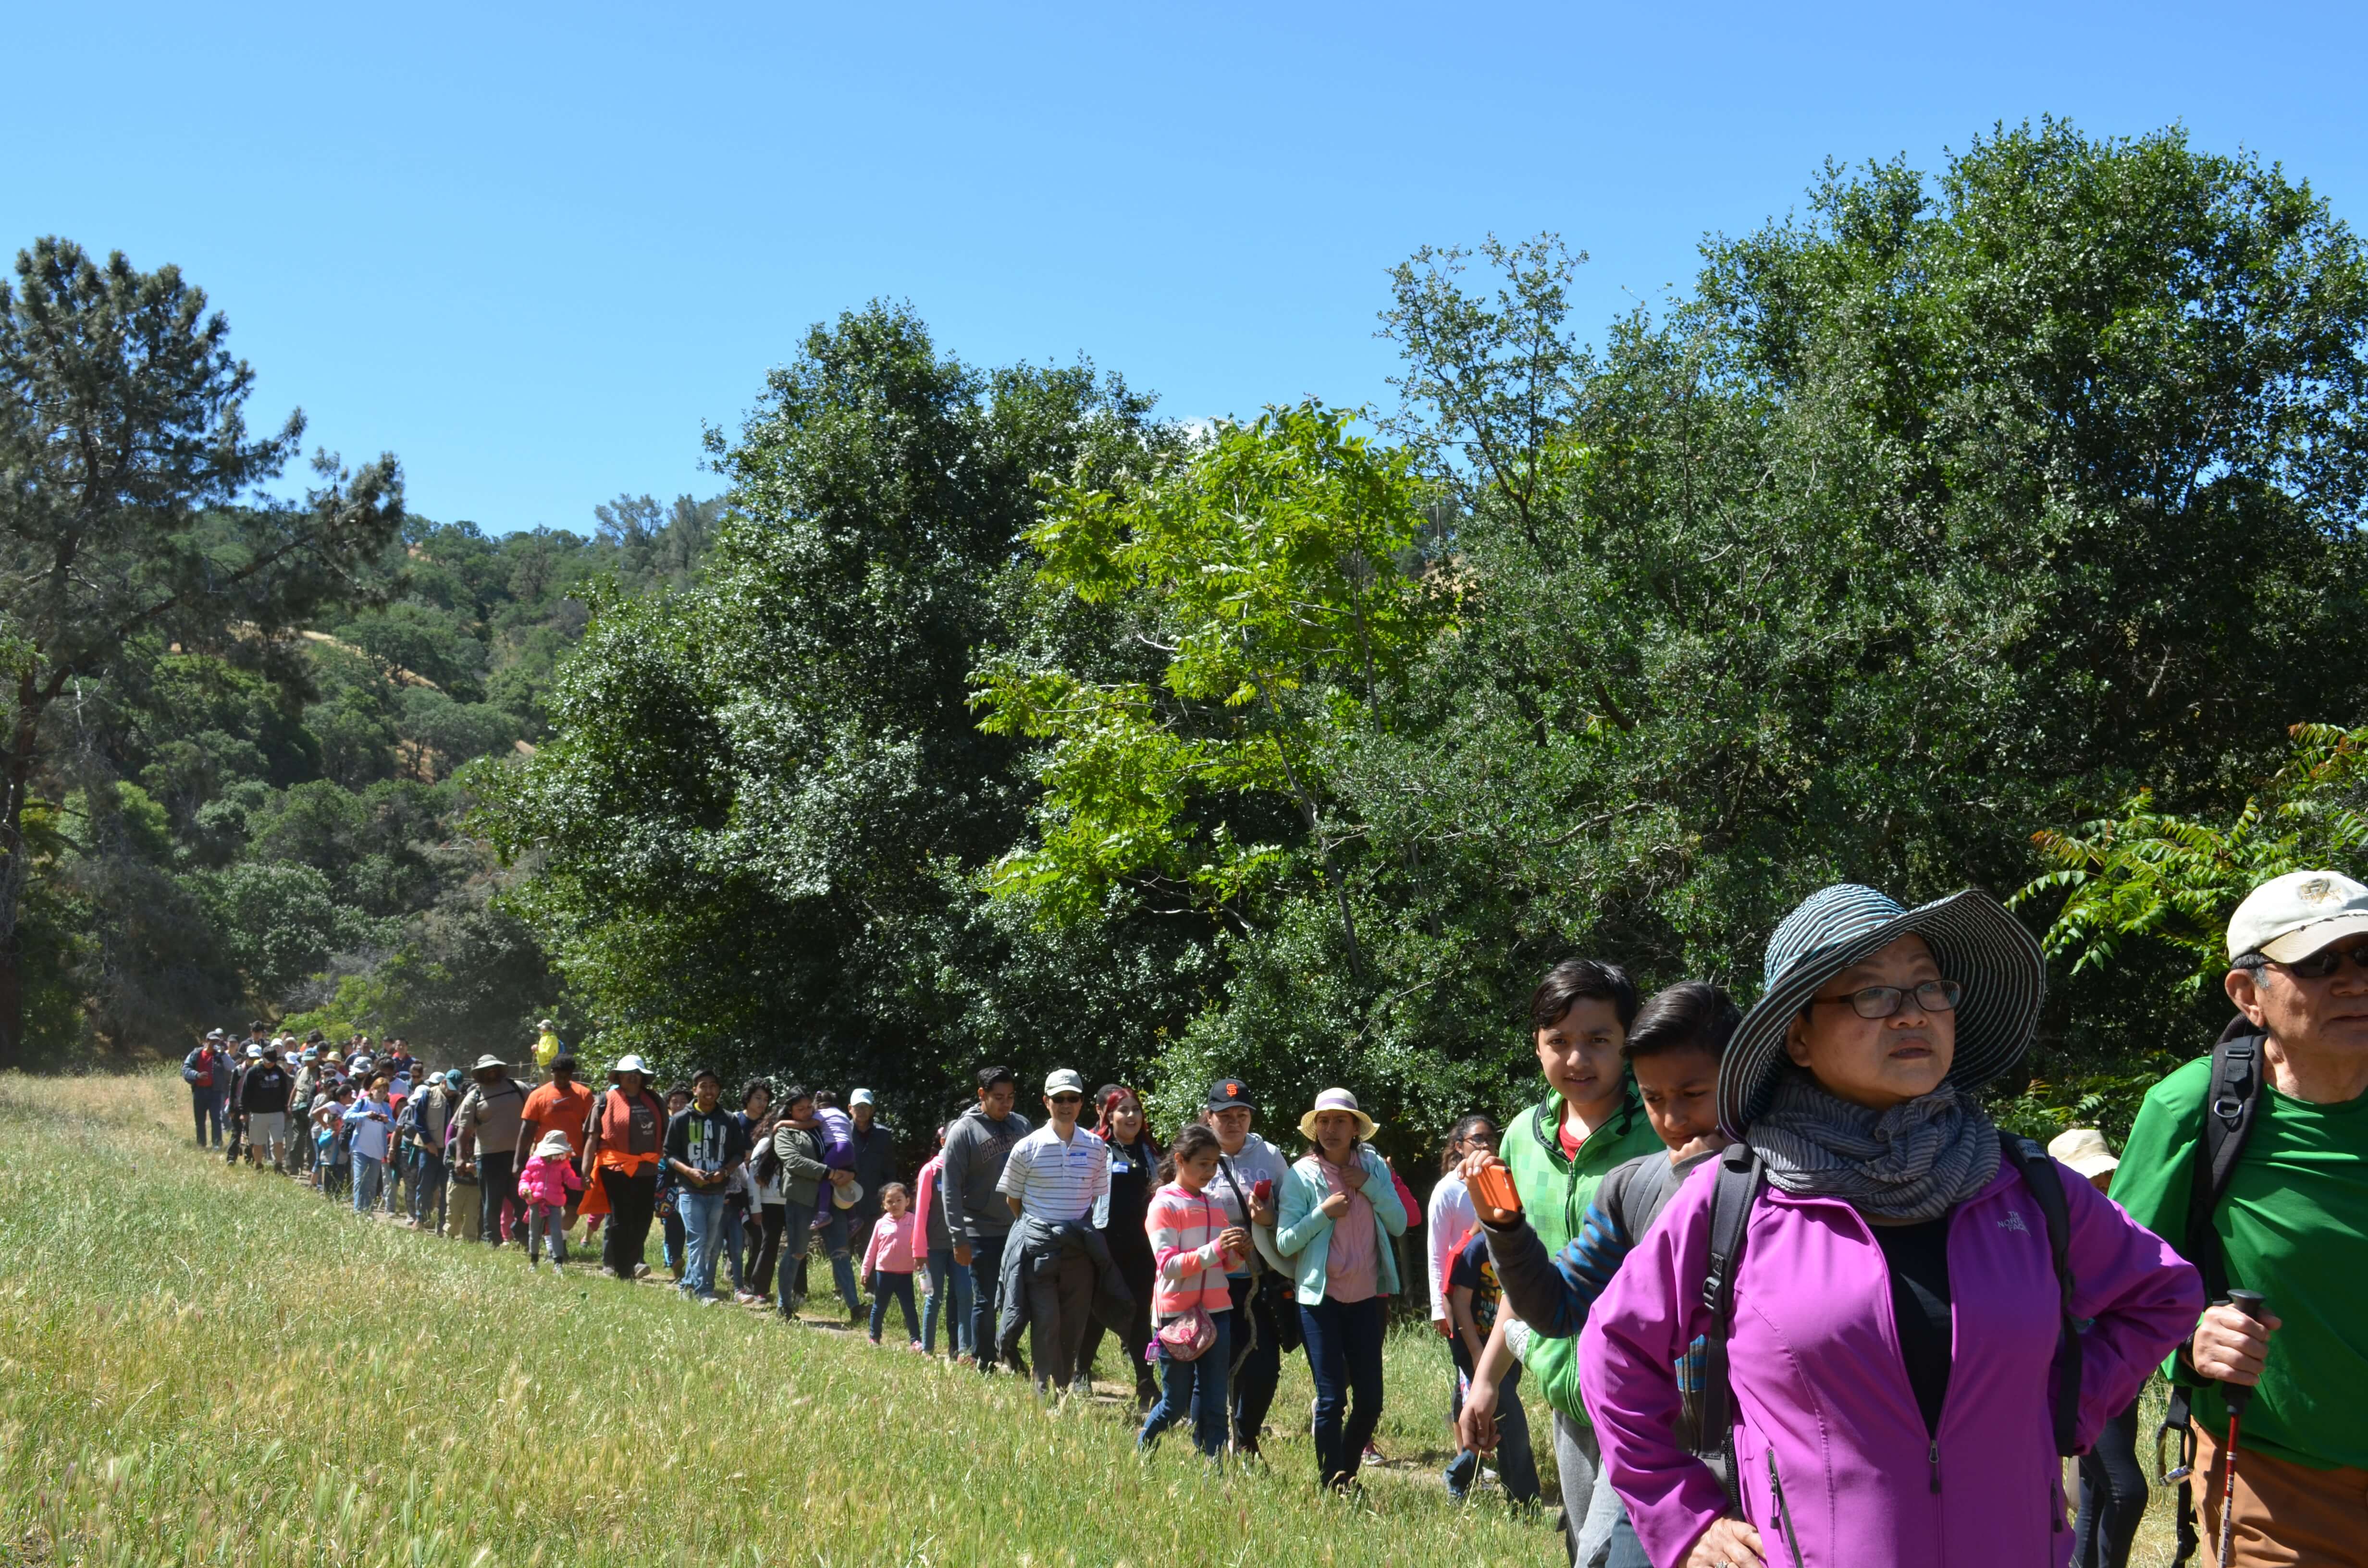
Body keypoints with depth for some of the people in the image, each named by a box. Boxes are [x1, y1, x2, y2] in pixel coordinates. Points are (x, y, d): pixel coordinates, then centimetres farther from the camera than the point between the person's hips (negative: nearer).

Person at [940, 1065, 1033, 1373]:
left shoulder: (1021, 1126, 6)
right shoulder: (964, 1131, -6)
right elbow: (950, 1188, -6)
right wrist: (959, 1238, -10)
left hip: (1019, 1230, 4)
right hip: (982, 1232, -3)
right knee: (985, 1303, 3)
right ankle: (985, 1368, 13)